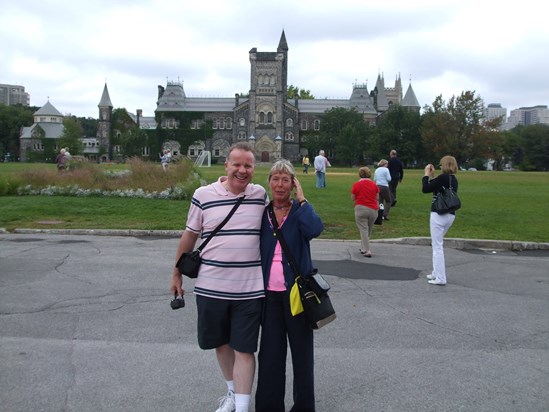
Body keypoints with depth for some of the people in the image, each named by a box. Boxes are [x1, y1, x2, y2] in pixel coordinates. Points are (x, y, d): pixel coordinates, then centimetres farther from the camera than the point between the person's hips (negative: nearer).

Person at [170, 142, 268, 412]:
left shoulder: (261, 195, 0)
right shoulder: (203, 195, -4)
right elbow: (189, 235, 6)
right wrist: (177, 273, 10)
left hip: (249, 289, -1)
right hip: (211, 287, 1)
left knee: (244, 349, 3)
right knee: (222, 344, 17)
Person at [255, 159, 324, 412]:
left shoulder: (300, 210, -2)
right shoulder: (261, 211, 5)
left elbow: (315, 229, -25)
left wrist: (301, 200, -15)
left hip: (296, 290, -2)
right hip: (269, 292, 2)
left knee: (302, 350, 9)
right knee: (270, 352, 9)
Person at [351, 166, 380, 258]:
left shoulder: (356, 184, -4)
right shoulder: (374, 184, 3)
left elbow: (353, 198, 1)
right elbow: (377, 198, 8)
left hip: (361, 208, -3)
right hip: (373, 209, 3)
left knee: (363, 230, -1)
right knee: (369, 230, 18)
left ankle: (367, 251, -10)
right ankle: (363, 248, 29)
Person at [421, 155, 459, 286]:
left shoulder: (443, 177, -15)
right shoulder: (454, 179, 11)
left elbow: (425, 189, -13)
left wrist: (427, 174, -1)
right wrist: (432, 176, 15)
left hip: (439, 215, -9)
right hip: (450, 215, 9)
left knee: (437, 246, -3)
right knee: (437, 244, 22)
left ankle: (440, 278, -3)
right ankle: (436, 273, 28)